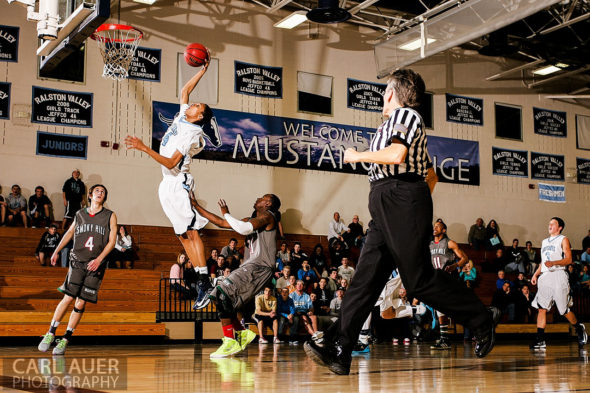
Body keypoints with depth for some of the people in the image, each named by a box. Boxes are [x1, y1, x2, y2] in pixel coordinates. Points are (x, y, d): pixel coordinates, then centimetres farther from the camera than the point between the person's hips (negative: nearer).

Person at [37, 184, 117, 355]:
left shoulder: (110, 216, 6)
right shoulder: (80, 214, 11)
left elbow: (112, 241, 0)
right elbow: (69, 232, 24)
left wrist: (99, 259, -11)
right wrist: (56, 251, 17)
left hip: (95, 265, -1)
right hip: (77, 261, 1)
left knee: (80, 304, -3)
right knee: (68, 298, -10)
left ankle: (65, 340, 5)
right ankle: (51, 334, 4)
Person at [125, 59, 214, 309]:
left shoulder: (191, 135, -14)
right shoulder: (182, 117, 11)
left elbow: (171, 163, -21)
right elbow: (184, 91, 25)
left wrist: (144, 148, -25)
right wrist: (202, 71, 23)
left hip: (178, 183, -9)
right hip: (168, 185, 9)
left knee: (191, 231, -13)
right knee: (183, 235, 4)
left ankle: (205, 281, -16)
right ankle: (201, 279, 2)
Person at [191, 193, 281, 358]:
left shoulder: (267, 216, -3)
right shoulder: (250, 220, 25)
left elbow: (245, 229, -22)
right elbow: (221, 223, 24)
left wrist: (226, 213, -7)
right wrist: (196, 206, 21)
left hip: (259, 267, -10)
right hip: (249, 267, 10)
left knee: (222, 294, -21)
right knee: (224, 301, 7)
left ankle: (230, 342, -19)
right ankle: (243, 333, 18)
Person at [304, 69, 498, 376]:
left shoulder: (404, 114, -2)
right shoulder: (396, 122, 27)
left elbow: (397, 155, -20)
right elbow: (431, 174, 31)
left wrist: (357, 156, -6)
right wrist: (418, 207, 31)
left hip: (403, 199, -10)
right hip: (385, 211, 10)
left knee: (420, 280, -8)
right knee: (366, 278, -1)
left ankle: (482, 320, 9)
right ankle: (338, 351, -7)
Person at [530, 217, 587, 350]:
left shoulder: (563, 240, 2)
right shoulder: (544, 242, 22)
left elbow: (568, 259, -9)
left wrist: (553, 263, -23)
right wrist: (536, 274, 14)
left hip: (558, 276, -6)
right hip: (545, 276, 6)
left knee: (564, 310, 0)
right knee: (542, 308, -6)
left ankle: (579, 328, 27)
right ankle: (540, 340, -8)